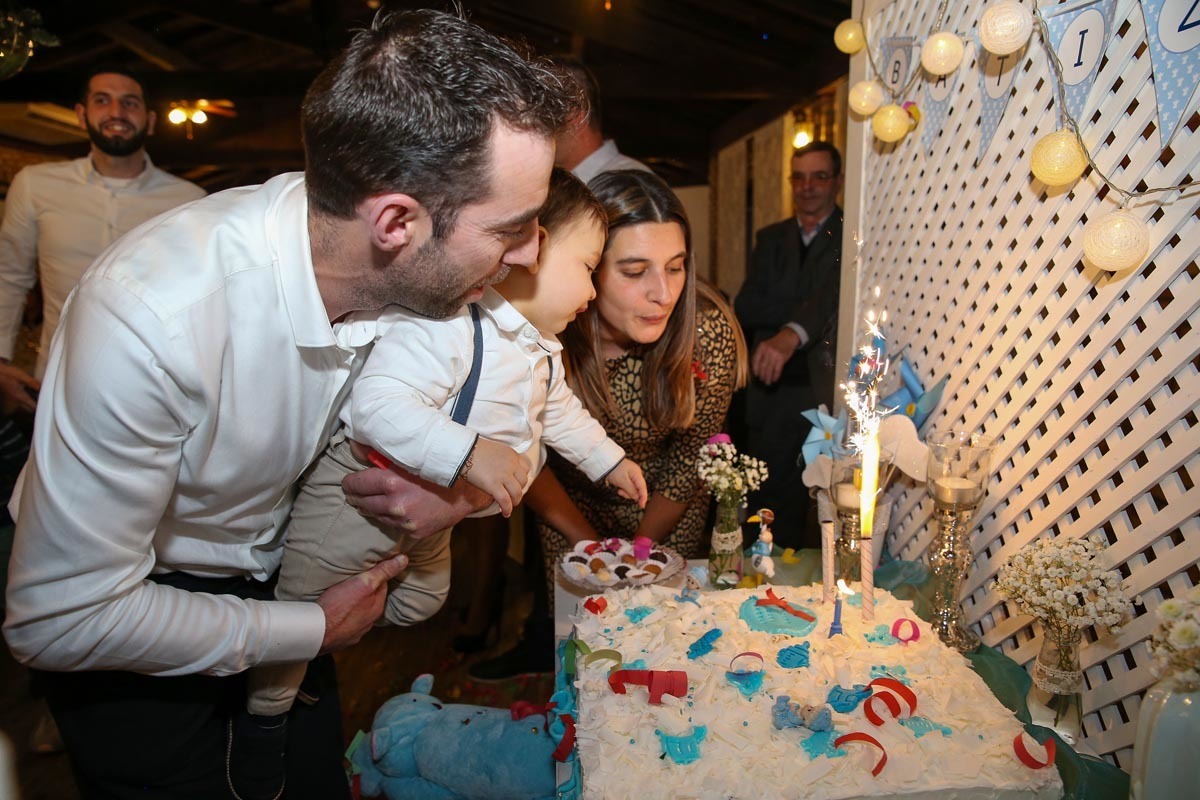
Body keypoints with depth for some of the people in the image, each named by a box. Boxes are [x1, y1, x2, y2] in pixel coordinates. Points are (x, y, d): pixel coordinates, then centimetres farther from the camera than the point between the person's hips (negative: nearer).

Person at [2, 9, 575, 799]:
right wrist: (313, 630, -19)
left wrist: (473, 487, -27)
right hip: (119, 611, -4)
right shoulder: (150, 318, -37)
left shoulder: (423, 272, -22)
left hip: (272, 569, 5)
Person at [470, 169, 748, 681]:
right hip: (571, 499, 0)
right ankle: (542, 648, 43)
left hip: (668, 511, 1)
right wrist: (590, 544, -10)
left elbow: (689, 463, -14)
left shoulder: (709, 331, -29)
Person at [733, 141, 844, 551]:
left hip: (831, 396, -4)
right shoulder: (771, 238, 14)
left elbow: (836, 292, -22)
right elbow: (746, 307, 3)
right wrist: (803, 308, -12)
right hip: (774, 397, 4)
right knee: (774, 510, 12)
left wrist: (791, 334, -39)